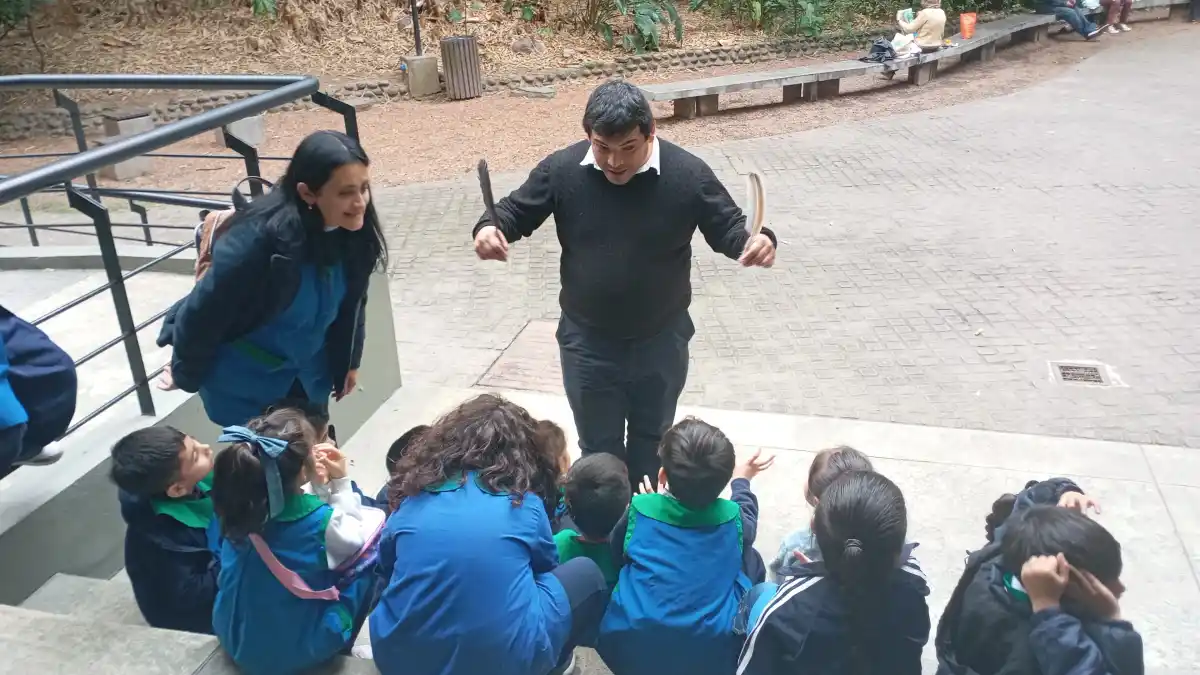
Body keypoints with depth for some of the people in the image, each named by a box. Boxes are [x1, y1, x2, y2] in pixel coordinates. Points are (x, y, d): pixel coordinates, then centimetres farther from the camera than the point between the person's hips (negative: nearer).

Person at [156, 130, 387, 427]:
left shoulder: (351, 232, -16)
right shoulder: (259, 237, -34)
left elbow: (350, 302, 2)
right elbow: (203, 310, -20)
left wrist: (347, 361, 12)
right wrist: (184, 374, -6)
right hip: (245, 380, -5)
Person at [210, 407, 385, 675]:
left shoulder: (240, 507, -13)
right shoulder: (323, 523, -27)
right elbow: (355, 541, -3)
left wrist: (322, 486, -4)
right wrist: (339, 483, -6)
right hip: (300, 651, -5)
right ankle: (338, 645, 17)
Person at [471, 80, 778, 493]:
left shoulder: (688, 174, -16)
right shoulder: (561, 170, -13)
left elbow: (728, 227, -8)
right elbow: (515, 211, -2)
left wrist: (758, 241, -32)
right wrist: (489, 229, -26)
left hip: (661, 341, 0)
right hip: (588, 343, 0)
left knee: (652, 438, 23)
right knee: (598, 447, 16)